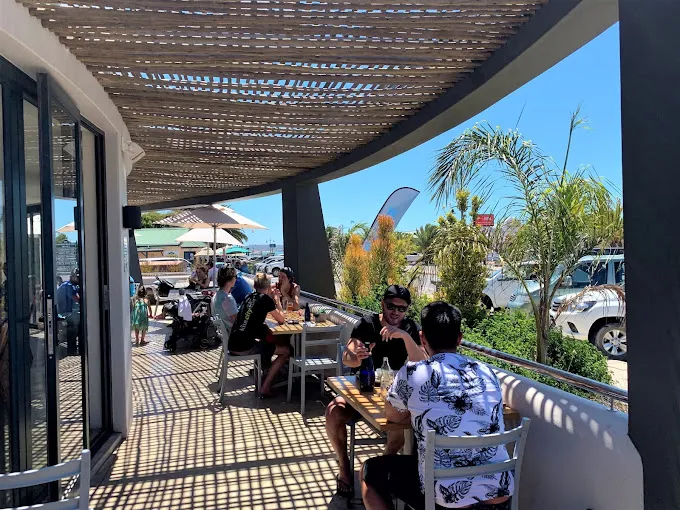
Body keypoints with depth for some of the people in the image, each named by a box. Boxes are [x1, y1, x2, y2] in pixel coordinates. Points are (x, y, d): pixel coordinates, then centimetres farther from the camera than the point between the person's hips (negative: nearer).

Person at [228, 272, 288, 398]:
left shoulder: (249, 297, 14)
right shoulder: (266, 299, -7)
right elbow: (281, 320, 4)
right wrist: (277, 301, 15)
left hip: (233, 346, 8)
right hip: (245, 348, -8)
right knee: (287, 350, 2)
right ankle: (265, 388, -1)